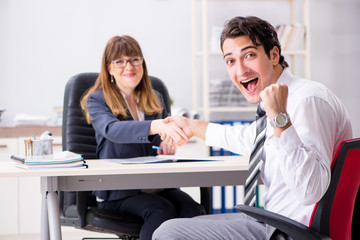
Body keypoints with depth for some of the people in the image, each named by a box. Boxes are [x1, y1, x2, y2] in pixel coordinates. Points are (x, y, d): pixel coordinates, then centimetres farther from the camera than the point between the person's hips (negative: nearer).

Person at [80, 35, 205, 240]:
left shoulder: (156, 99, 18)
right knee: (162, 210, -33)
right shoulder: (97, 100, 1)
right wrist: (156, 126, -40)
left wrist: (168, 145, -1)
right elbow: (111, 129, -22)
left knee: (194, 211, -26)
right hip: (117, 191, -4)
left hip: (157, 185, 4)